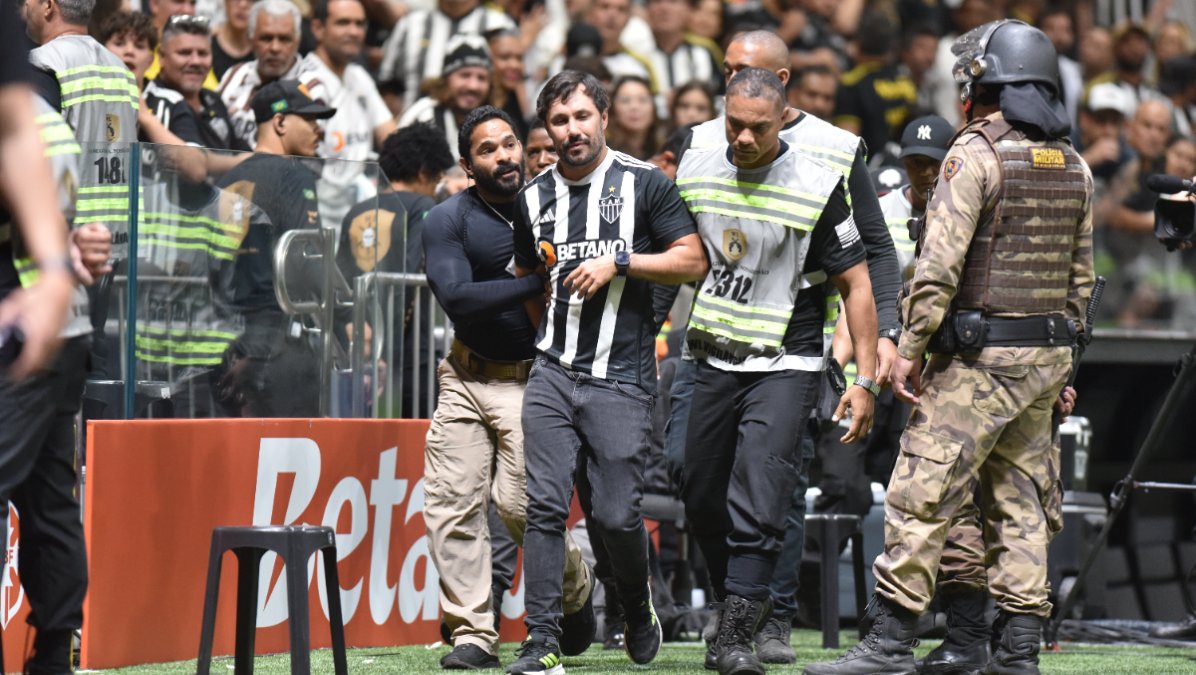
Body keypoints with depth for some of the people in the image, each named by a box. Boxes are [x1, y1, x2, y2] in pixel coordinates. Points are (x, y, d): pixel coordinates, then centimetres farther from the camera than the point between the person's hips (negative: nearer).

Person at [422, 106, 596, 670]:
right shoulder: (448, 221, -2)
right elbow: (457, 298, -17)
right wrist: (534, 285, -21)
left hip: (532, 381, -2)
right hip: (466, 378, 2)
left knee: (519, 503, -15)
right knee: (451, 504, -6)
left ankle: (575, 590, 14)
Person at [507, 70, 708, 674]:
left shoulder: (644, 184, 1)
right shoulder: (535, 198, 13)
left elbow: (694, 262, -3)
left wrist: (618, 262, -11)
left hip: (622, 380, -3)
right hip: (552, 375, 3)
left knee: (616, 516, -3)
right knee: (545, 505, -7)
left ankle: (639, 611, 26)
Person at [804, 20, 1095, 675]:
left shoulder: (977, 152, -12)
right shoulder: (1071, 164, 11)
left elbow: (940, 263, -18)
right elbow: (1080, 274, 16)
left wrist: (910, 348, -13)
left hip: (979, 356, -8)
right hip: (1047, 357, 8)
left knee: (921, 496, -6)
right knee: (1019, 498, 11)